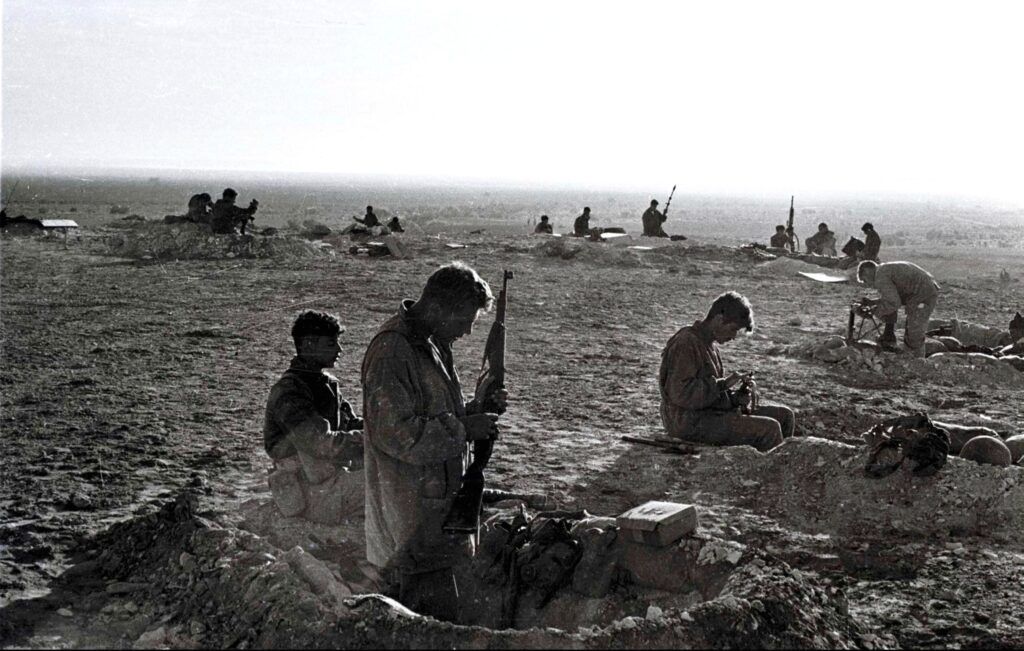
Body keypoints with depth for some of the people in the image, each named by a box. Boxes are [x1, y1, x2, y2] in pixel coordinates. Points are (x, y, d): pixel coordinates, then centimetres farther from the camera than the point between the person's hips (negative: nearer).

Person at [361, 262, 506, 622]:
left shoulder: (431, 343, 13)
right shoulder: (391, 352, -18)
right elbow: (397, 434, -23)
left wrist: (476, 409, 4)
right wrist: (463, 428, -18)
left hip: (437, 504, 10)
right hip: (413, 514, -10)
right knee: (437, 616, -6)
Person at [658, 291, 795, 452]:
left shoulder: (709, 344, 16)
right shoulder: (686, 344, -15)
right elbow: (681, 393, -24)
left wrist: (738, 396, 0)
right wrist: (723, 384, -21)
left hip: (712, 412, 10)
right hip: (693, 422, -10)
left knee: (785, 416, 4)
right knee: (769, 428, -21)